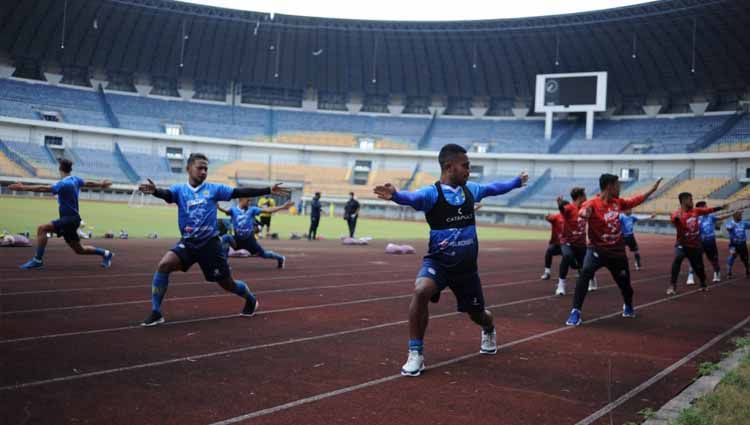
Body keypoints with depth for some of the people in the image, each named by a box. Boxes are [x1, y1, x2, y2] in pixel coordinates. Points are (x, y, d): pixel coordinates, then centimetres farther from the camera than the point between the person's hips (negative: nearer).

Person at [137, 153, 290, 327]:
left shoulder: (214, 189, 0)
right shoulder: (179, 189, 0)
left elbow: (240, 192, -4)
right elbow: (166, 194, -22)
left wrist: (269, 190, -11)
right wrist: (154, 190, -47)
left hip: (210, 243, -1)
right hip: (188, 242, 1)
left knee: (228, 284, 6)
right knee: (164, 264, -23)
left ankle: (250, 299, 40)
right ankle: (156, 313, -11)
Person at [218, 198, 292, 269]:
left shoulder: (252, 209, -3)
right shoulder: (233, 210, -5)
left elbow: (268, 210, -7)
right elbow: (225, 211, -26)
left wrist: (283, 207, -14)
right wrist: (218, 207, -50)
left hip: (249, 239, 1)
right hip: (237, 239, -1)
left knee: (263, 254, 9)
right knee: (225, 238, -28)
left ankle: (280, 258, 40)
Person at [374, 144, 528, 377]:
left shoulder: (471, 189, 1)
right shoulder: (432, 193, -16)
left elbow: (494, 188, 21)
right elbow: (413, 198, -38)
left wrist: (517, 181, 36)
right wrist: (396, 195, -61)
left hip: (467, 266, 4)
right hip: (438, 261, -4)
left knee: (478, 314, 17)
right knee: (421, 291, -34)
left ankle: (489, 331, 58)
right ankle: (415, 354, -19)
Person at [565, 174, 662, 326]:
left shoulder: (618, 202, 3)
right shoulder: (592, 203, -18)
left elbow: (635, 201, 20)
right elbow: (582, 212, -40)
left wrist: (652, 190, 23)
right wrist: (584, 213, -63)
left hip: (617, 251, 6)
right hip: (597, 249, -5)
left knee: (624, 281, 19)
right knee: (584, 274, -29)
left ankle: (628, 307, 51)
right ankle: (576, 312, -26)